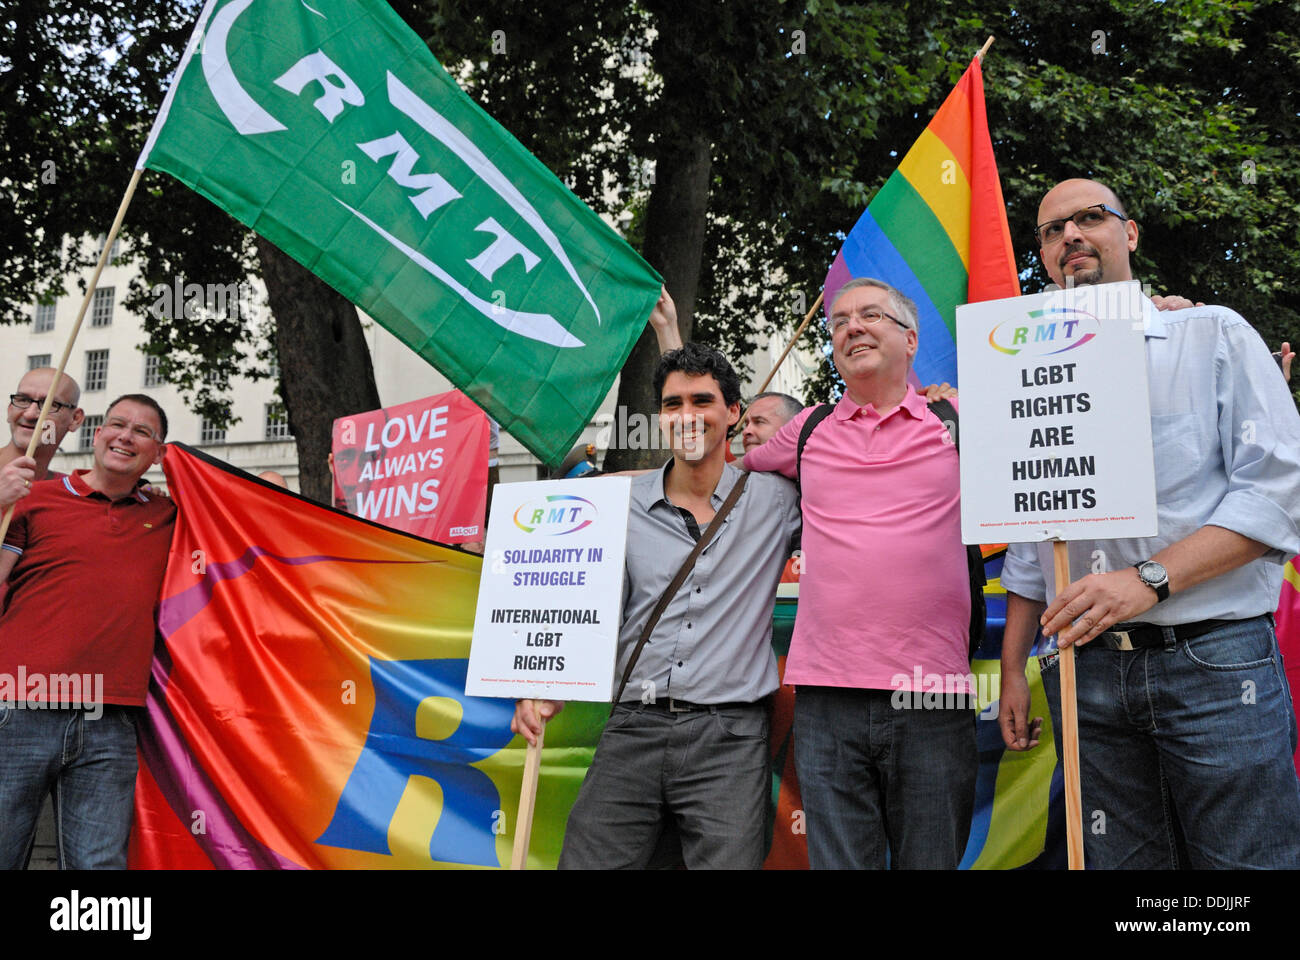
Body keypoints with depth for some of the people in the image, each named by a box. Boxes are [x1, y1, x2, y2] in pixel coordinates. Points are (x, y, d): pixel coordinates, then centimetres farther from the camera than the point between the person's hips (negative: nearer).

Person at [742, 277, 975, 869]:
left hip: (933, 696, -1)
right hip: (827, 696, 1)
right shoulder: (807, 432, 15)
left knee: (930, 861, 5)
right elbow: (740, 467, 36)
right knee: (837, 860, 0)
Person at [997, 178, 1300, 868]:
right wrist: (1012, 669, 13)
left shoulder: (1215, 336, 4)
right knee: (1120, 863, 7)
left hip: (1213, 661, -3)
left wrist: (1149, 579, -19)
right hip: (1086, 671, 3)